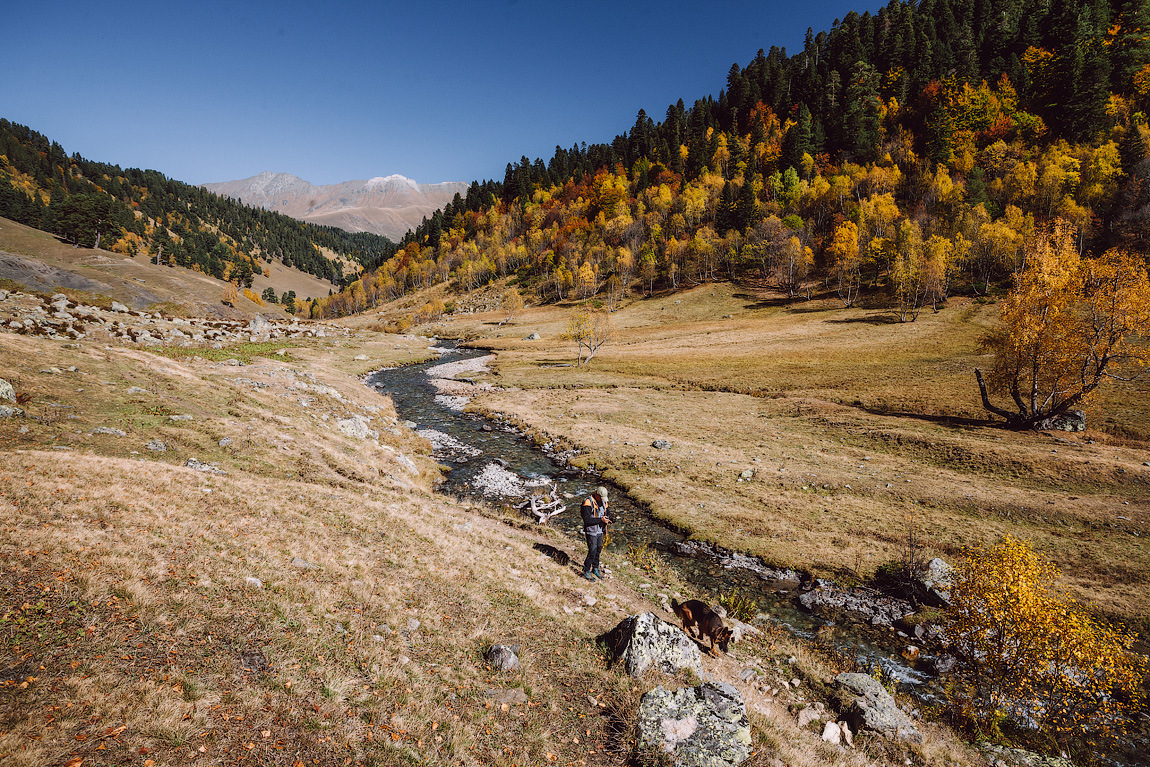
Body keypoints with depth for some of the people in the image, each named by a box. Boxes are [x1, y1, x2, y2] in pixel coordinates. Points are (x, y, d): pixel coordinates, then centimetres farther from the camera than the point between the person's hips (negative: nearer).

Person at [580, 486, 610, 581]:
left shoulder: (603, 502, 5)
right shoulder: (588, 503, -19)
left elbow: (606, 513, 17)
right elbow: (587, 519, -24)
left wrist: (607, 519, -7)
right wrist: (600, 520, -25)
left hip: (600, 531, 7)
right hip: (591, 531, -7)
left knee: (598, 550, 14)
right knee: (592, 552, -5)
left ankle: (595, 569, 31)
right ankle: (586, 571, 11)